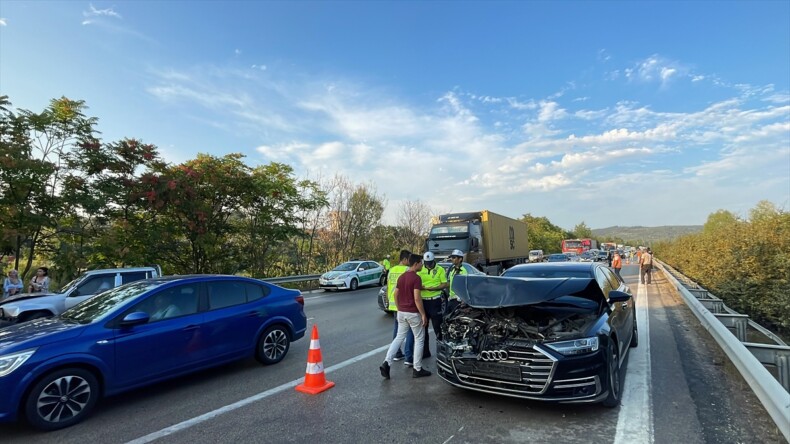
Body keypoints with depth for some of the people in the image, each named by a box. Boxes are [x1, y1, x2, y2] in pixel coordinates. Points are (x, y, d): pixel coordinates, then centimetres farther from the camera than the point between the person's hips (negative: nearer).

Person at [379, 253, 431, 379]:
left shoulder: (401, 277, 8)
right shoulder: (416, 278, -16)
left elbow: (396, 295, 12)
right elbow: (417, 298, -21)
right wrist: (423, 314, -14)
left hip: (402, 312, 7)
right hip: (413, 313, -7)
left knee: (399, 338, 13)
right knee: (419, 340, 7)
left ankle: (386, 363, 1)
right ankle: (417, 369, 14)